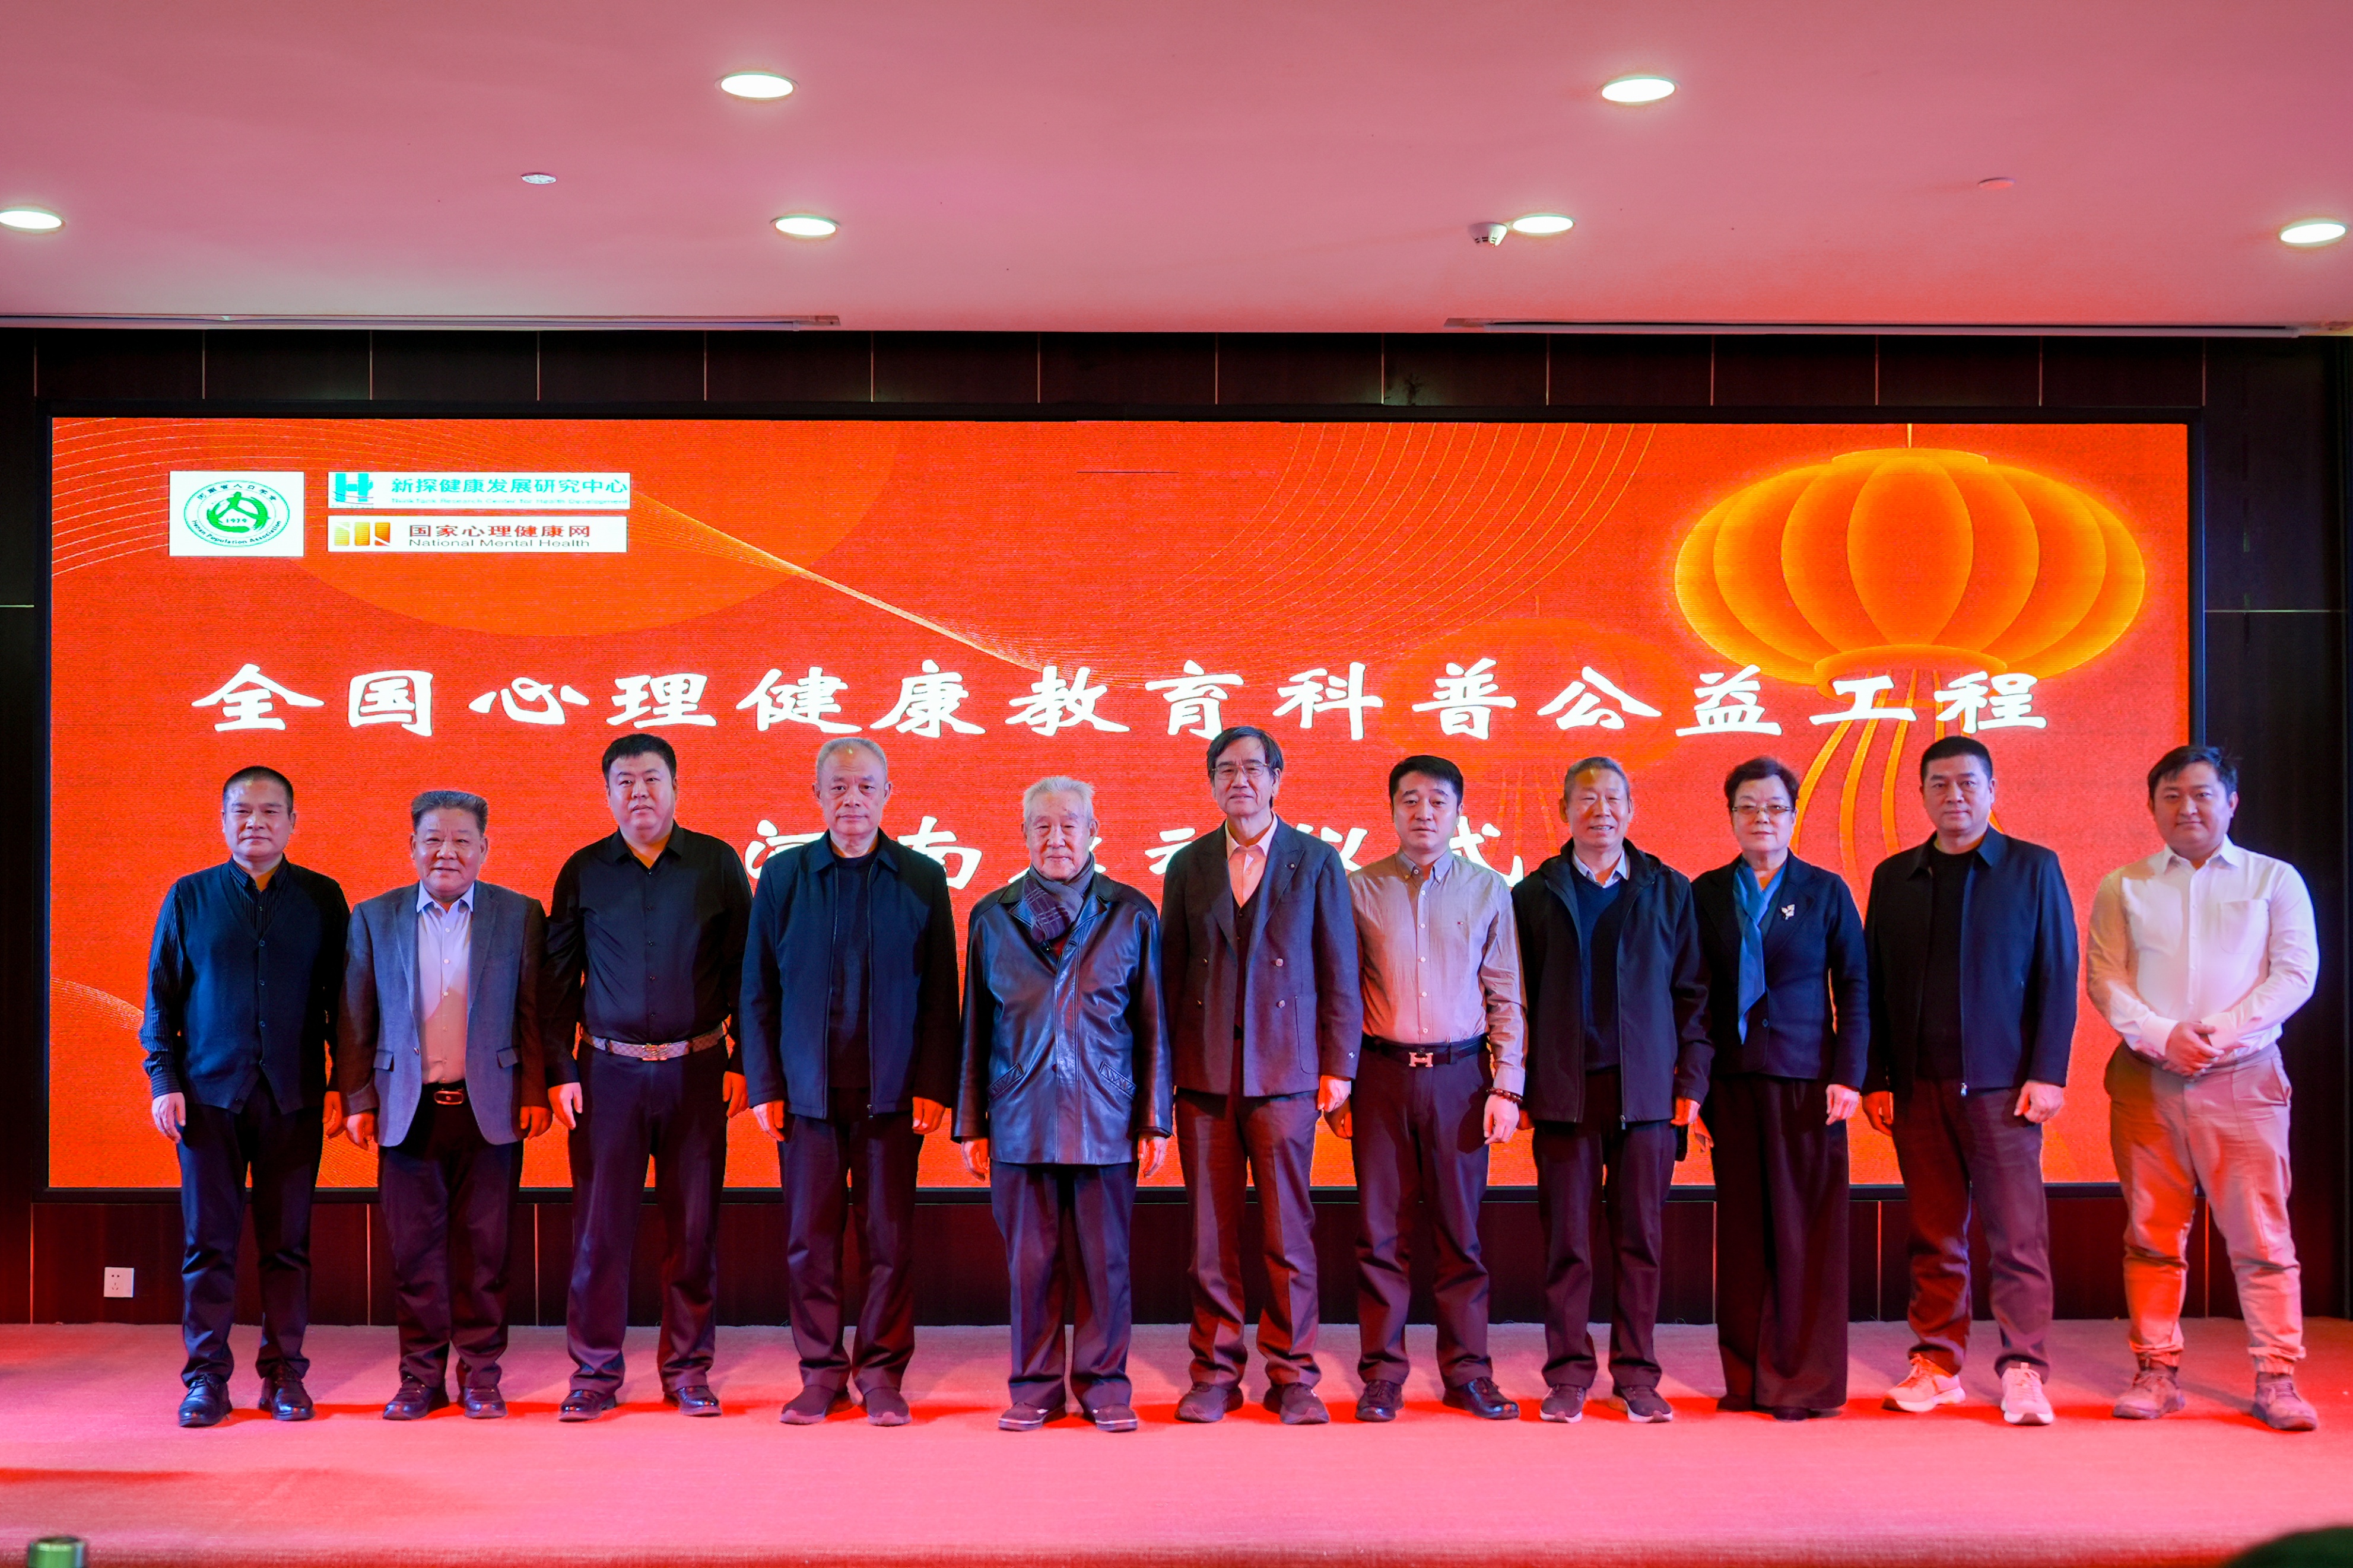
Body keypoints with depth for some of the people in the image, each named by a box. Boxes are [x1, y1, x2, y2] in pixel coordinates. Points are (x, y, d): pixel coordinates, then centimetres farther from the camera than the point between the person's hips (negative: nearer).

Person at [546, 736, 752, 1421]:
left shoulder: (717, 864, 4)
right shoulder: (583, 872, 6)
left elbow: (744, 970, 4)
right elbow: (559, 979, 9)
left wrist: (743, 1062, -1)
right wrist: (560, 1071, 1)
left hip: (696, 1069, 0)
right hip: (608, 1071, 1)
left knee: (693, 1225, 4)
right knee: (599, 1225, 1)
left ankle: (688, 1370, 16)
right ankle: (595, 1372, 13)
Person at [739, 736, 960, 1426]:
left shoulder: (922, 878, 4)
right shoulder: (783, 875, 6)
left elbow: (940, 993, 4)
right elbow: (757, 989, 7)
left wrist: (933, 1085, -4)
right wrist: (763, 1084, 0)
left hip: (891, 1092, -1)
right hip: (806, 1089, 1)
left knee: (890, 1239, 3)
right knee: (808, 1239, 4)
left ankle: (881, 1375, 15)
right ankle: (821, 1373, 17)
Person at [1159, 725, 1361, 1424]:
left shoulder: (1316, 861, 5)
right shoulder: (1187, 865, 11)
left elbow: (1340, 970, 5)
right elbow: (1170, 970, 11)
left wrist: (1339, 1066, -1)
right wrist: (1164, 1067, 5)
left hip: (1286, 1070, -2)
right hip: (1203, 1073, 2)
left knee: (1289, 1231, 1)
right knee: (1211, 1233, 4)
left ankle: (1292, 1375, 11)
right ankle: (1215, 1373, 14)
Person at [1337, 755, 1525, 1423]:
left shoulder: (1488, 891, 8)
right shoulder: (1360, 888, 5)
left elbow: (1505, 997, 7)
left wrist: (1507, 1087, -1)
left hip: (1460, 1073, 0)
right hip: (1382, 1072, 0)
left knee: (1461, 1230, 4)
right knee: (1380, 1229, 1)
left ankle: (1467, 1373, 13)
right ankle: (1382, 1375, 9)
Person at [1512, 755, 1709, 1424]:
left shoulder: (1669, 890, 9)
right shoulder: (1533, 896, 8)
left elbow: (1691, 991, 7)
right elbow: (1517, 998, 7)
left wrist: (1691, 1081, 0)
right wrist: (1517, 1086, 0)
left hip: (1645, 1090, 0)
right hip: (1564, 1092, 0)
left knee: (1641, 1237, 3)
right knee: (1566, 1239, 2)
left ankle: (1637, 1375, 13)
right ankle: (1568, 1375, 11)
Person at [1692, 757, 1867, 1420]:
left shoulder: (1826, 892, 5)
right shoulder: (1706, 893, 9)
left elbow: (1855, 988, 3)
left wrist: (1849, 1076, -6)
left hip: (1806, 1078, -2)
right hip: (1732, 1081, 2)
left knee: (1807, 1233, -1)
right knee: (1742, 1231, 5)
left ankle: (1807, 1381, 7)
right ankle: (1747, 1378, 13)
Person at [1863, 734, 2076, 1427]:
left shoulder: (2034, 868, 5)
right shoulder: (1894, 877, 11)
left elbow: (2059, 977, 1)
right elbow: (1873, 985, 10)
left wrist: (2046, 1074, -7)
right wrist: (1875, 1078, 4)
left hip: (2001, 1083, -2)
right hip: (1918, 1085, 3)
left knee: (2017, 1233, -3)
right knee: (1935, 1236, 7)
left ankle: (2023, 1371, 3)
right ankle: (1937, 1363, 15)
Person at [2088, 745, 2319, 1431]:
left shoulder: (2274, 879, 9)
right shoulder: (2123, 887, 11)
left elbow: (2295, 973, 0)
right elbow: (2105, 980, 4)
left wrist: (2225, 1034, -12)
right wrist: (2163, 1036, -12)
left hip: (2244, 1074, -1)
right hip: (2147, 1078, 1)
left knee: (2261, 1235, -3)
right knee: (2152, 1235, 4)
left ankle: (2277, 1379, 3)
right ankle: (2157, 1372, 11)